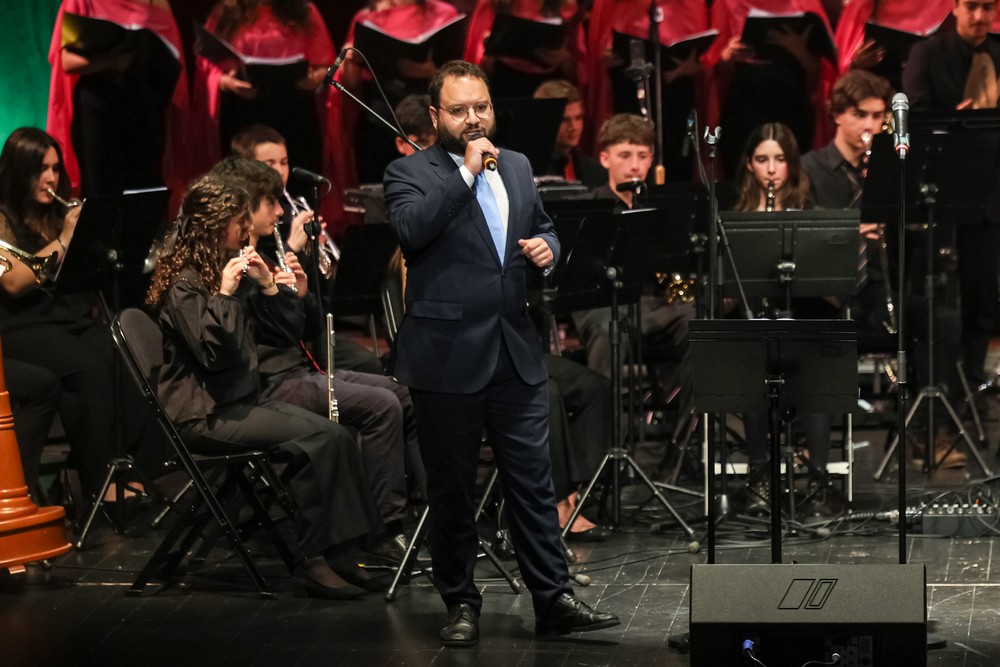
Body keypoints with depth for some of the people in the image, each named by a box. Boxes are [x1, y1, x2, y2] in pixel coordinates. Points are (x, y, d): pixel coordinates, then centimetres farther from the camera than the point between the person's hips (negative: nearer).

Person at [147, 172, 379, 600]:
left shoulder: (236, 267, 14)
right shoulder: (182, 282, -9)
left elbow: (288, 333, 13)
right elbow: (212, 353, -21)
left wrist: (269, 286, -1)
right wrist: (223, 293, -24)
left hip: (242, 400, 8)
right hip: (202, 415, -8)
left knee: (335, 437, -15)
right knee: (314, 438, -25)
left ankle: (333, 552, -17)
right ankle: (311, 563, -21)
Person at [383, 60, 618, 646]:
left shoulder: (518, 167, 14)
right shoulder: (410, 173, -4)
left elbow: (542, 226, 27)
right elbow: (411, 228, -23)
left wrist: (546, 247, 4)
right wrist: (466, 170, -20)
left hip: (516, 354, 4)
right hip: (447, 356, -4)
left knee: (535, 482, 4)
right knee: (452, 489, 5)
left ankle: (554, 598, 8)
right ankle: (461, 603, 16)